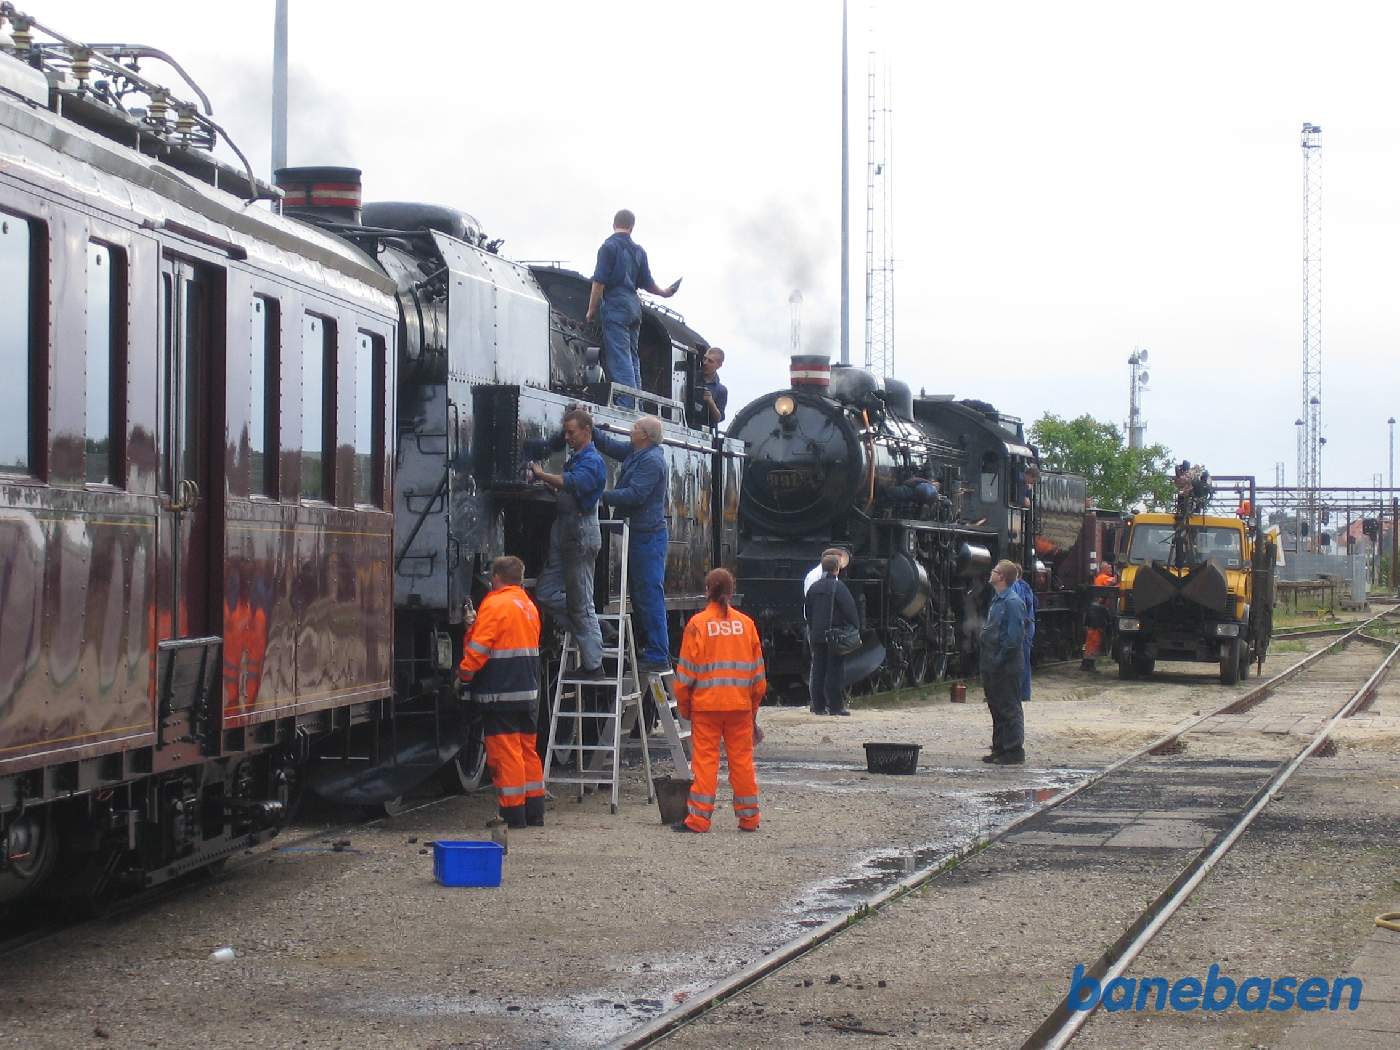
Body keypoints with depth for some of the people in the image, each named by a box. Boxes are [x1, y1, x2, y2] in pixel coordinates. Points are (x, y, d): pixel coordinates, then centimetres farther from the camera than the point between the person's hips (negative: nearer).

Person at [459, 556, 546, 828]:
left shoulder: (496, 605, -12)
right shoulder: (529, 606, 15)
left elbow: (478, 648, -17)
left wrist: (463, 673, -3)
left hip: (501, 693, -8)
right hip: (528, 691, 8)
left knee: (505, 753, -5)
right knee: (527, 750, 13)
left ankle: (513, 813, -5)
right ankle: (534, 811, 15)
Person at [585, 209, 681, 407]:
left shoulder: (609, 246, -6)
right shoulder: (639, 251, 13)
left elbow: (599, 282, -11)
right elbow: (647, 283, 15)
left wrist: (592, 310, -6)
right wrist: (663, 293, 34)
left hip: (615, 305, -7)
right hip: (634, 305, 7)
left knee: (619, 358, -11)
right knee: (632, 357, 14)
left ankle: (626, 405, -21)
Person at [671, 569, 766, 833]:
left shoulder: (698, 624, -6)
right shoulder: (745, 623, 4)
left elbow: (686, 671, -4)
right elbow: (757, 670, 9)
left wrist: (684, 706, 7)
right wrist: (754, 706, 20)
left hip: (706, 704, -3)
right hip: (740, 705, 3)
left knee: (705, 759, 1)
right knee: (742, 759, 8)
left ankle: (699, 818, 0)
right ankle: (748, 818, 12)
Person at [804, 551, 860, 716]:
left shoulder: (814, 587, 7)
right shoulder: (839, 587, -11)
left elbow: (807, 611, 13)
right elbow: (850, 611, -13)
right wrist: (855, 629, -3)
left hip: (817, 636, 5)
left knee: (818, 670, 8)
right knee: (835, 670, -2)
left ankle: (818, 706, 8)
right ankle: (835, 706, -2)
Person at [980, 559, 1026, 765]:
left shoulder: (1012, 603, -15)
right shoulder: (997, 600, 15)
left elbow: (1014, 636, -20)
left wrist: (999, 659, -19)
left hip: (1006, 668, -10)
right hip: (993, 666, 10)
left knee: (1009, 708, -4)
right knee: (996, 707, 14)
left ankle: (1014, 751, 0)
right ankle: (1000, 749, 20)